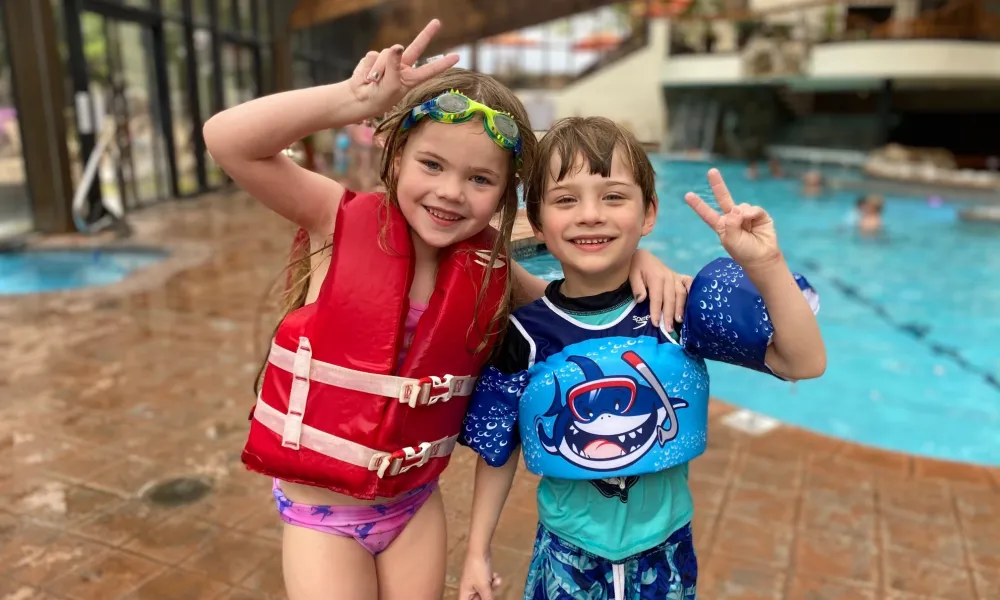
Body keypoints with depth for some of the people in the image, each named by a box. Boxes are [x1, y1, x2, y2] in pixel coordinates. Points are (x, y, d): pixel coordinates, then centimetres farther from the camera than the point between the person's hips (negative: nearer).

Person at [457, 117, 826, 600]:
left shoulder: (679, 311, -15)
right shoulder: (525, 336, -15)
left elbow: (804, 363, -17)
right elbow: (497, 452, -4)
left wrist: (766, 267, -31)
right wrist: (477, 552, 1)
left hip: (663, 556, 1)